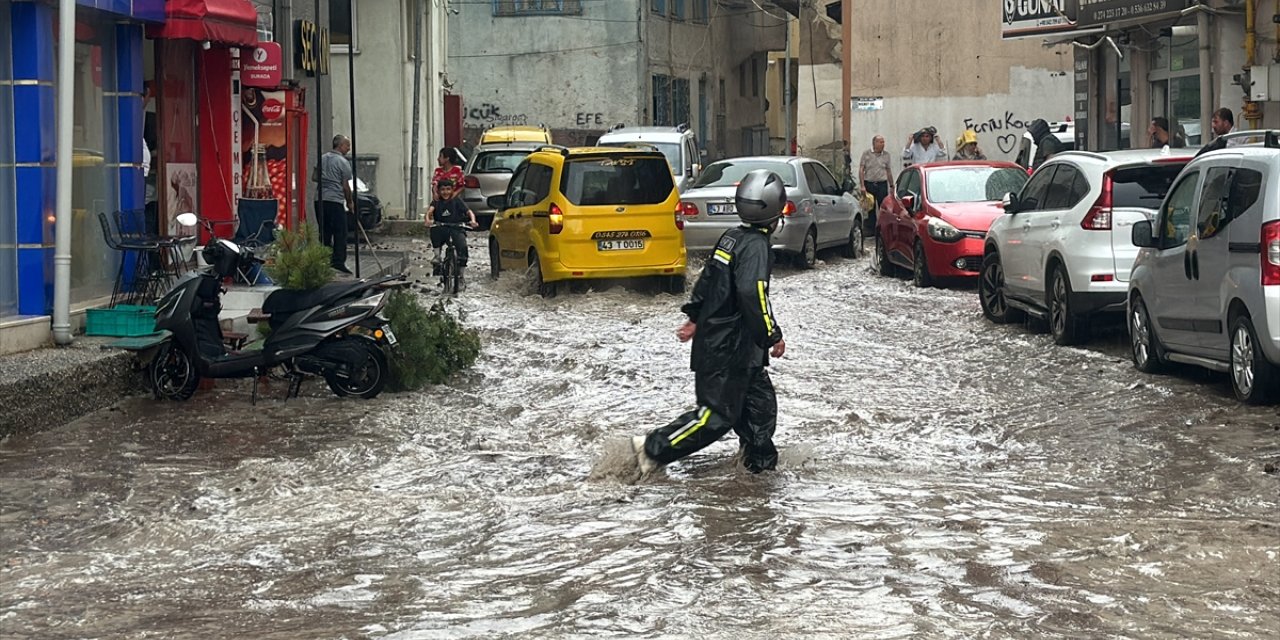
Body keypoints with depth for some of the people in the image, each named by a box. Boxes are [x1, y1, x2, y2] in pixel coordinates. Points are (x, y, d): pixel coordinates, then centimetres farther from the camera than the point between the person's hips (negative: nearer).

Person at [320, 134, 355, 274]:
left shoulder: (322, 159, 12)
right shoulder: (342, 162, -7)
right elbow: (345, 186, -7)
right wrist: (350, 202, 5)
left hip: (321, 200, 7)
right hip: (336, 200, -7)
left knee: (325, 232, 11)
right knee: (340, 233, -4)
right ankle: (338, 261, -10)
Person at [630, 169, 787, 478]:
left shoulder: (732, 237, 9)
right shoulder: (756, 246, -19)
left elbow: (707, 278, 18)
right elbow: (753, 294, -28)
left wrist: (694, 317, 27)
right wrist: (773, 335, -20)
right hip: (729, 346, -10)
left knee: (761, 402, 15)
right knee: (717, 414, -5)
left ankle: (761, 462, 23)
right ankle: (653, 449, -5)